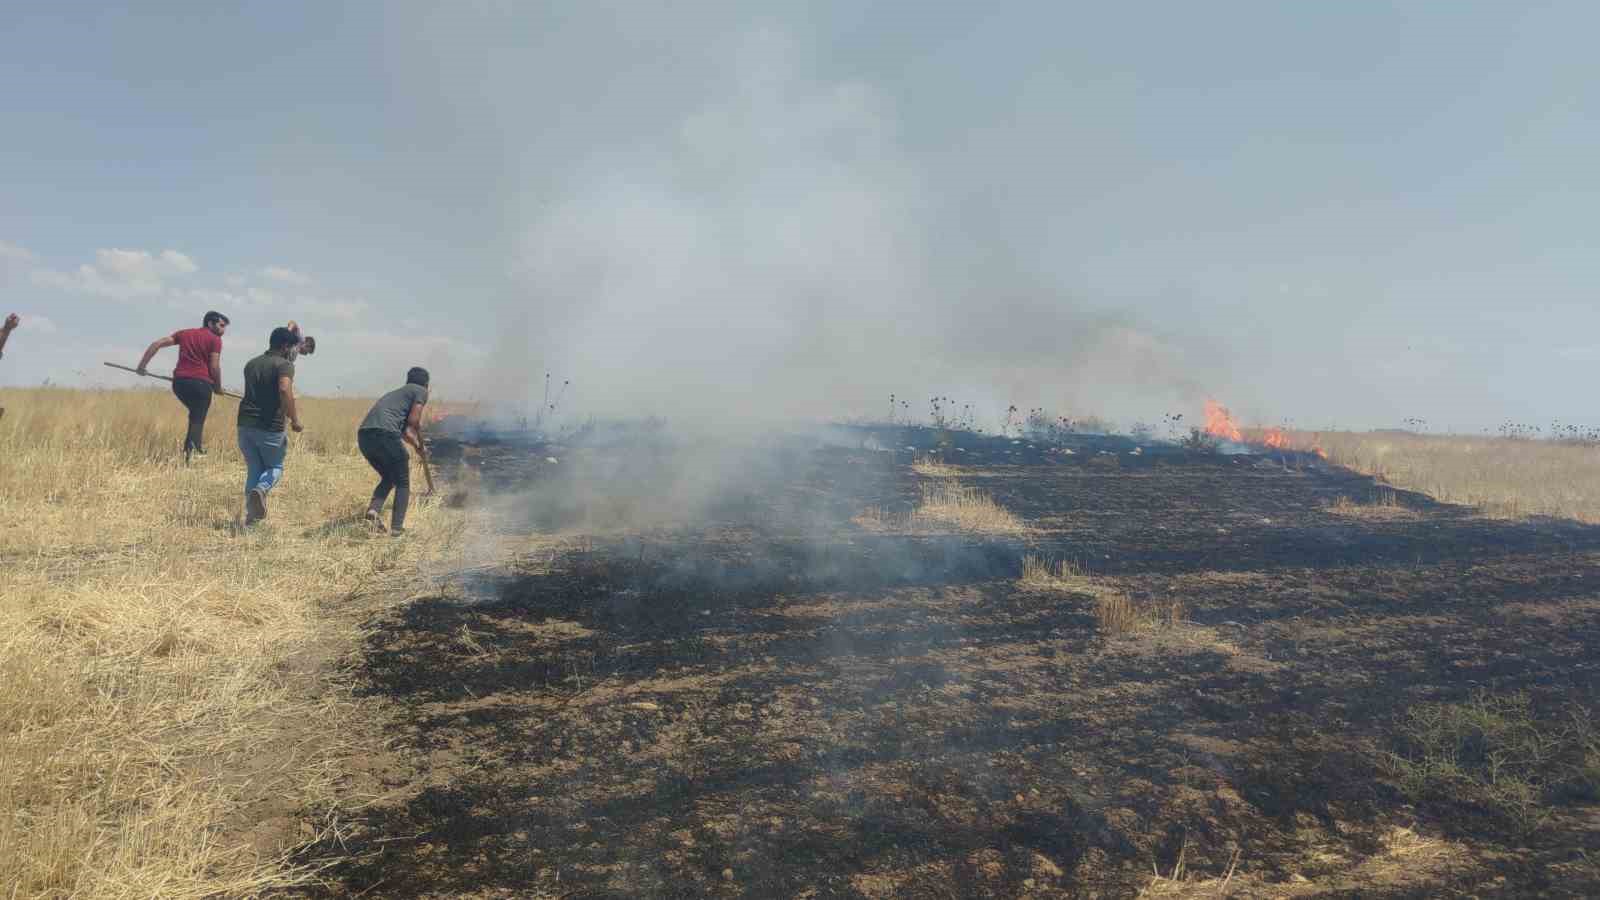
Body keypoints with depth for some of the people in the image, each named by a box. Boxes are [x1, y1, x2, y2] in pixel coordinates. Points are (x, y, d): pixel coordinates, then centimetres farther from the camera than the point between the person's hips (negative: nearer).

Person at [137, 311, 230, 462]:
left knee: (196, 415, 26)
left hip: (179, 382, 6)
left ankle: (197, 446, 19)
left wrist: (142, 365, 17)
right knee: (197, 420, 1)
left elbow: (156, 344, 14)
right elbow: (214, 367, -6)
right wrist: (218, 387, 7)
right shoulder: (215, 340, 2)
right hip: (200, 383, -6)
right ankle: (189, 456, -5)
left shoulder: (184, 333, 19)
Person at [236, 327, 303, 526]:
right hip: (270, 427, -6)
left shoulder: (251, 364, 16)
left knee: (254, 470, 15)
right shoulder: (284, 365, -7)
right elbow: (284, 390, -26)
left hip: (246, 424, 6)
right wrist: (294, 419, -22)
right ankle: (261, 489, -18)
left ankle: (252, 515, 5)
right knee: (275, 467, 13)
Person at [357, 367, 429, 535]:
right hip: (385, 433, -7)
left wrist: (417, 445, 58)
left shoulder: (396, 392, 35)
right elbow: (413, 421, 0)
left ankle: (374, 509, 3)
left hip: (363, 434, 7)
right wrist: (420, 442, 18)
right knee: (403, 483, 10)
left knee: (388, 478, 26)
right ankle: (397, 527, 2)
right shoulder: (421, 391, 13)